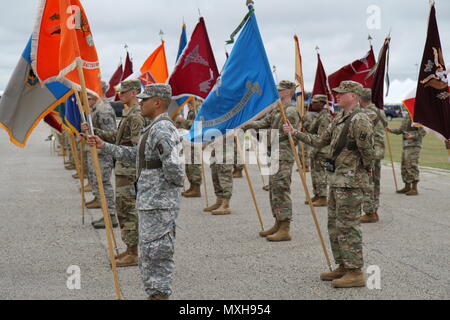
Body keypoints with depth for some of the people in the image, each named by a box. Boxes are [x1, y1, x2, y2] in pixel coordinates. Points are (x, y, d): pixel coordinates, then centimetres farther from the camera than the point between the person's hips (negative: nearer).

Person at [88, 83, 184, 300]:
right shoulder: (155, 128, 16)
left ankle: (160, 294, 0)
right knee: (148, 254, 17)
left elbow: (173, 166, -29)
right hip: (151, 203, 11)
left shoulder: (162, 130, -19)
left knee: (155, 254, -6)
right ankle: (154, 294, 25)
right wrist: (104, 146, 21)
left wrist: (177, 181, -9)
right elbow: (135, 155, 24)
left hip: (158, 205, -11)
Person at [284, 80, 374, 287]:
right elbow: (320, 142, 21)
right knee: (335, 226, 15)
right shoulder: (339, 120, 15)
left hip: (350, 181, -10)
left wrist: (366, 170, -4)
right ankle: (343, 267, 24)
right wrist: (295, 133, 18)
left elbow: (367, 150, -20)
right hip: (336, 179, 10)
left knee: (348, 227, -7)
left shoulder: (359, 120, -17)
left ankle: (355, 273, -1)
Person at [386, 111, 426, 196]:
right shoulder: (406, 116, 16)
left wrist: (412, 136, -24)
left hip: (414, 145, -9)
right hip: (406, 145, 9)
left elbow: (423, 132, -14)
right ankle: (407, 187, 21)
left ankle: (414, 189, -8)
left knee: (412, 166, -11)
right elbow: (400, 130, 21)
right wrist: (391, 130, 5)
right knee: (404, 166, 11)